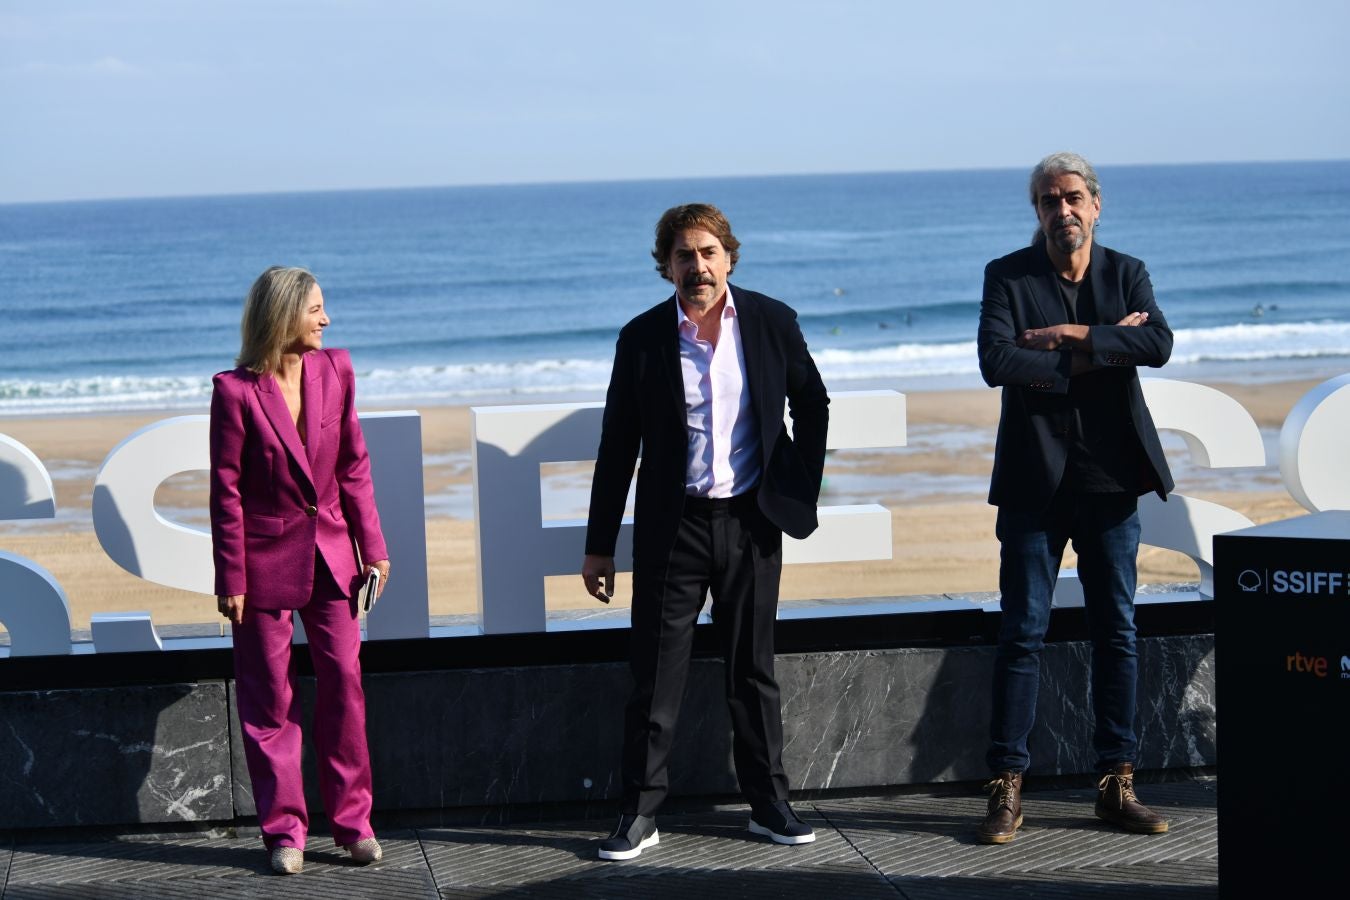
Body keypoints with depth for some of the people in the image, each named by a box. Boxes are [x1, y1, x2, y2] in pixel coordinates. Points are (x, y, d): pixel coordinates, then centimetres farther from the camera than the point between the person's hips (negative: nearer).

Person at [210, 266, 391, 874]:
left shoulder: (335, 370, 2)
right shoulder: (236, 391, -11)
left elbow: (353, 466, 8)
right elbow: (226, 492, -8)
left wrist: (372, 546, 6)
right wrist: (231, 579, -8)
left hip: (329, 552, 4)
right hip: (266, 559, -4)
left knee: (344, 680, 2)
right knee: (270, 697, 3)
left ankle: (353, 822, 13)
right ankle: (284, 830, 12)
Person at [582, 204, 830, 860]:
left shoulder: (772, 323, -1)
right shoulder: (643, 338, -4)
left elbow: (812, 404, 14)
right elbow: (617, 449, 1)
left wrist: (801, 488, 5)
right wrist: (599, 547, 1)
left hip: (749, 522, 1)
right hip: (672, 528, -1)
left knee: (753, 671, 10)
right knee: (655, 676, 1)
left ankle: (769, 805, 21)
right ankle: (639, 814, 9)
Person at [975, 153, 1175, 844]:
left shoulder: (1125, 274, 7)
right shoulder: (1007, 276, 0)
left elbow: (1159, 344, -11)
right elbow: (996, 361, -16)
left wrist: (1072, 336, -17)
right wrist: (1103, 350, -13)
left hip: (1110, 479, 3)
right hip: (1035, 481, -3)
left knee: (1117, 632, 7)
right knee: (1022, 632, -1)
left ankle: (1116, 786, 14)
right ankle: (1006, 788, 4)